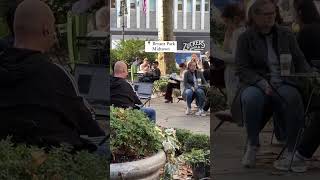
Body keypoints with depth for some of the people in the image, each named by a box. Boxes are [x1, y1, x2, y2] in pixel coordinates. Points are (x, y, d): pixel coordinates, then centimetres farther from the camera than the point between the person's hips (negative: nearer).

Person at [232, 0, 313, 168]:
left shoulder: (286, 35, 11)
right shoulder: (245, 38, 3)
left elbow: (300, 62, 11)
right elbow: (242, 69, -3)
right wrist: (263, 83, -20)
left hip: (284, 83, 2)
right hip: (256, 84, -1)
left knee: (293, 98, -34)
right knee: (252, 99, -37)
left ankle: (292, 150, -18)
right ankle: (252, 144, -13)